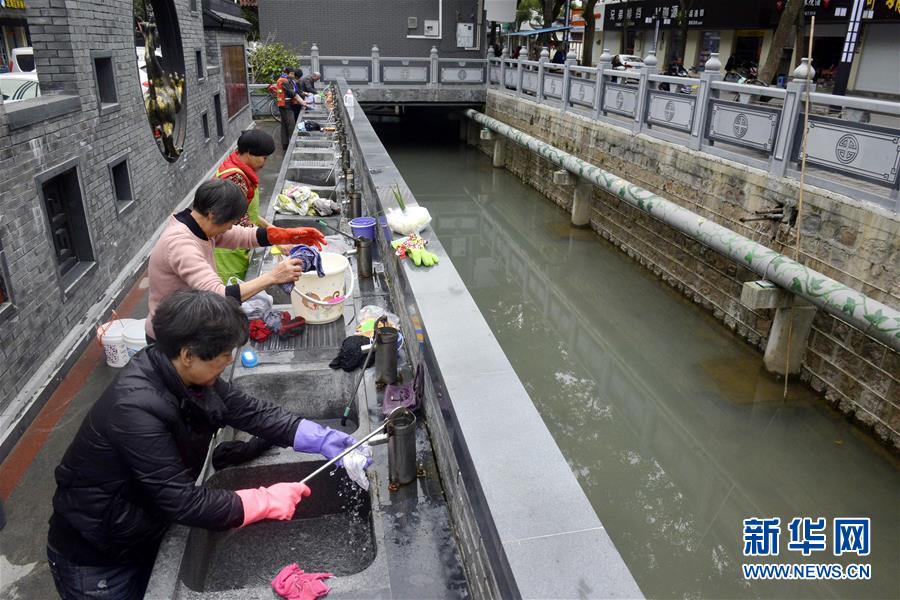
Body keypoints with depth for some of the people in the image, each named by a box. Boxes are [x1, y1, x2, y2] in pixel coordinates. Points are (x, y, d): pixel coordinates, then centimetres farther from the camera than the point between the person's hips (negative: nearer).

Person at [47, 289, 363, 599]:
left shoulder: (185, 376, -13)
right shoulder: (136, 407, -36)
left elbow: (250, 411, -5)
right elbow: (183, 502, -33)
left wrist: (322, 439, -14)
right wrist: (268, 501, -26)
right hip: (95, 562, -7)